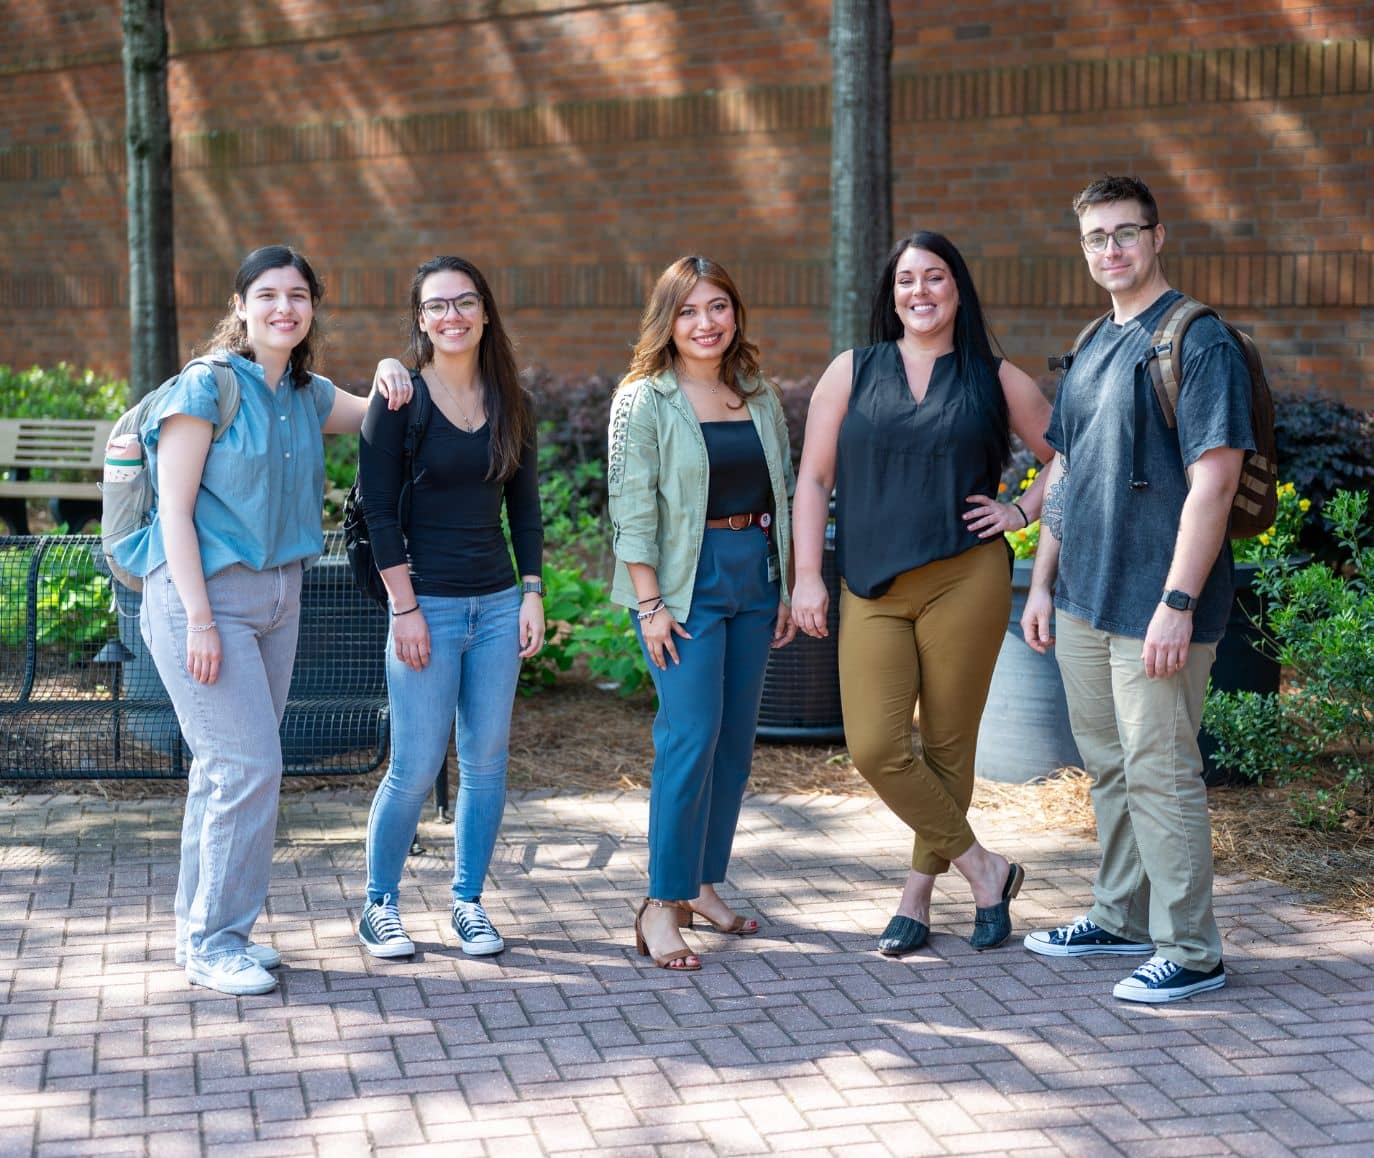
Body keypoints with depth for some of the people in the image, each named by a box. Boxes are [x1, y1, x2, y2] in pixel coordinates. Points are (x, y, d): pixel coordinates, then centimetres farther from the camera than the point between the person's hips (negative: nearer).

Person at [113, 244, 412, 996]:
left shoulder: (307, 395, 11)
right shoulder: (208, 386, -10)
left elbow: (381, 419, 28)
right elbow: (175, 509, -13)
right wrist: (200, 619, -19)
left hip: (278, 595, 7)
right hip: (204, 591, -7)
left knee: (227, 768, 12)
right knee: (248, 766, -11)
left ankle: (205, 930, 22)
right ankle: (212, 941, 1)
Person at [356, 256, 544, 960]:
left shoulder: (509, 402, 8)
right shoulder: (400, 398, -6)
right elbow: (380, 511, -9)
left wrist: (533, 596, 5)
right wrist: (406, 610, -13)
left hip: (498, 604, 5)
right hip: (427, 605, -5)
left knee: (486, 761, 7)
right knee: (416, 767, -4)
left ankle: (468, 902, 20)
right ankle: (380, 905, 14)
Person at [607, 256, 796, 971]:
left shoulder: (760, 397, 11)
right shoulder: (645, 400, -5)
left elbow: (782, 497, 15)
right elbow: (632, 510, -10)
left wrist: (787, 589, 11)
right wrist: (650, 604, -15)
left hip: (755, 575, 6)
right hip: (686, 580, -6)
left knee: (736, 738, 7)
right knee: (691, 735, -13)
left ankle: (703, 885, 18)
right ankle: (662, 906, -7)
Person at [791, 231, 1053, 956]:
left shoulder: (995, 380, 7)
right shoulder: (852, 373, 8)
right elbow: (813, 478, 7)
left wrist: (1020, 512, 2)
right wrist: (807, 576, 0)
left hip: (966, 581, -1)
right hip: (873, 590, 1)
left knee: (948, 745, 3)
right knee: (875, 748, -10)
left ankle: (918, 896, 19)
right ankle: (984, 869, 7)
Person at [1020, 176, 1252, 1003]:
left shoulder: (1199, 342, -12)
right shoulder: (1092, 347, 14)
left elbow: (1213, 483, -18)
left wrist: (1178, 604, -22)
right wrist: (1043, 583, 17)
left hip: (1153, 608, -8)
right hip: (1084, 599, 8)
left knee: (1161, 773, -4)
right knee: (1110, 768, 16)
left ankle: (1191, 951, 5)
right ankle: (1124, 918, 30)